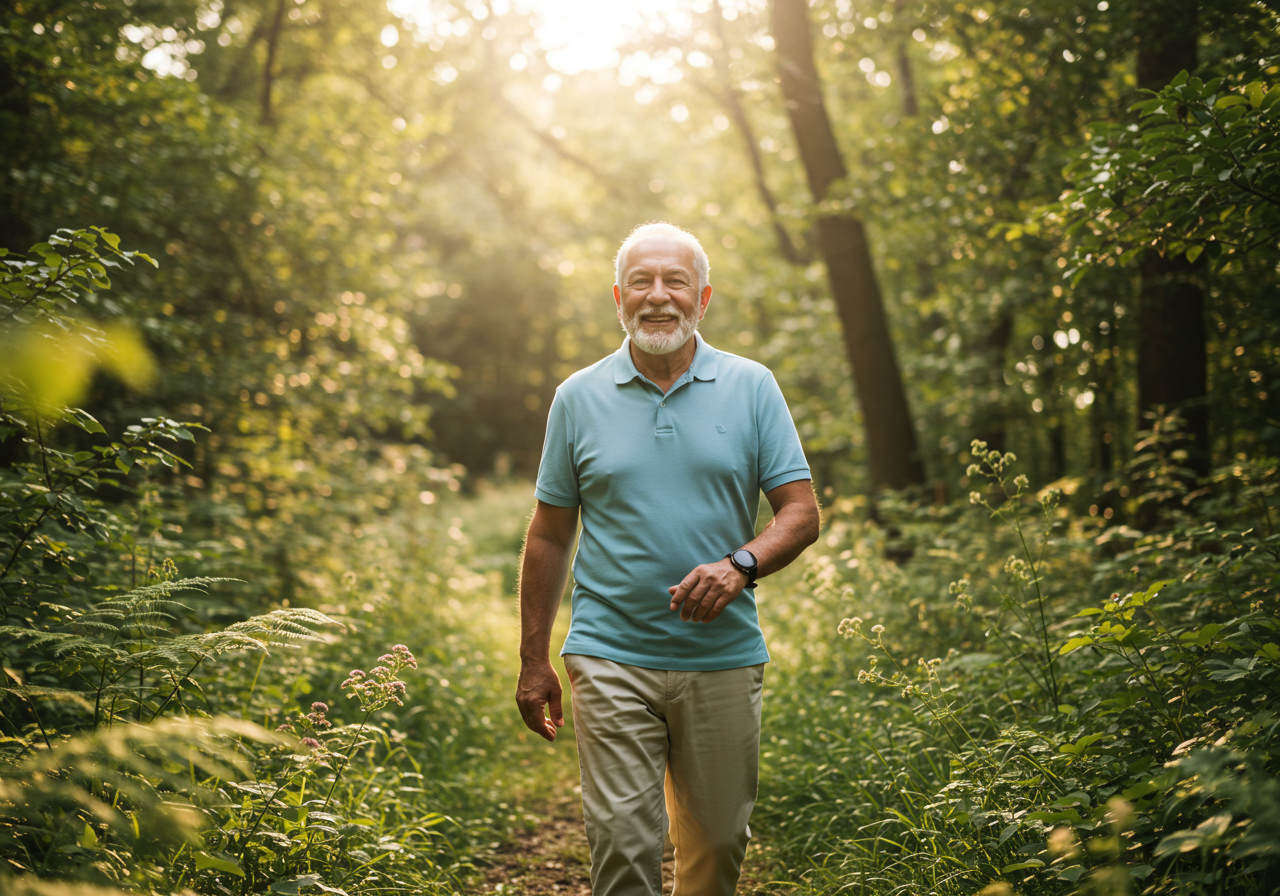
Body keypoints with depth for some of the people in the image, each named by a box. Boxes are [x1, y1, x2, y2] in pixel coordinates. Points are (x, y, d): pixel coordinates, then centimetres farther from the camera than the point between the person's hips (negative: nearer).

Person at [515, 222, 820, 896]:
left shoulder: (752, 387, 4)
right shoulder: (578, 397, 5)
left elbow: (801, 512, 2)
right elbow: (549, 536, 9)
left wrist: (741, 564, -18)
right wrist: (533, 660, 6)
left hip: (724, 658, 1)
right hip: (611, 658, -1)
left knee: (718, 841, 10)